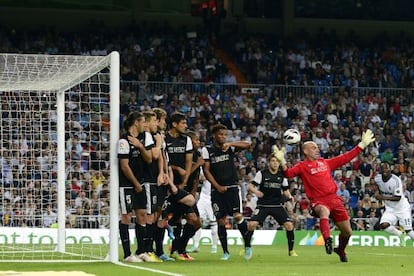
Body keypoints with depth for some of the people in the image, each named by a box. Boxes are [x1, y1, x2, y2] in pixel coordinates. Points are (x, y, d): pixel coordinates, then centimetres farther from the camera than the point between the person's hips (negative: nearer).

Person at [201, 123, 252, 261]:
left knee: (237, 216, -13)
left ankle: (247, 245, 0)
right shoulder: (207, 150, 4)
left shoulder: (230, 147, 7)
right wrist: (217, 186, -7)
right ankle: (225, 252, 9)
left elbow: (247, 145, -6)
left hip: (232, 187, 0)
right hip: (217, 189, 0)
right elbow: (206, 170, 1)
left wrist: (230, 144, -18)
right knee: (221, 221, 0)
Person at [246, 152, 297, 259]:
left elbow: (285, 190, 14)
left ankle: (291, 250, 3)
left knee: (289, 224, -13)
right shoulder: (262, 173, -4)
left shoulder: (282, 175, 5)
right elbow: (250, 186, -7)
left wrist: (289, 196, -8)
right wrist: (255, 191, -29)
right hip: (263, 205, -2)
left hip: (277, 205, 2)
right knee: (252, 224, -19)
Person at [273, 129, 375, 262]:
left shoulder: (325, 162, 18)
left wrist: (362, 145, 24)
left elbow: (345, 158, 23)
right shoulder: (302, 166, 4)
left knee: (347, 232, 8)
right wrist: (282, 161, -31)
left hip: (334, 198, 5)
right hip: (318, 201, -5)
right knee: (324, 211, -42)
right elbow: (289, 173, -13)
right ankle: (328, 240, -54)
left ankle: (341, 250, 36)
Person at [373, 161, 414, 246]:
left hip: (402, 208, -5)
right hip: (390, 209, 5)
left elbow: (398, 198, -22)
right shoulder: (377, 178, -6)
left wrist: (384, 197, -30)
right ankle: (400, 234, 10)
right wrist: (377, 191, 0)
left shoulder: (396, 180, -22)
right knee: (383, 225, -17)